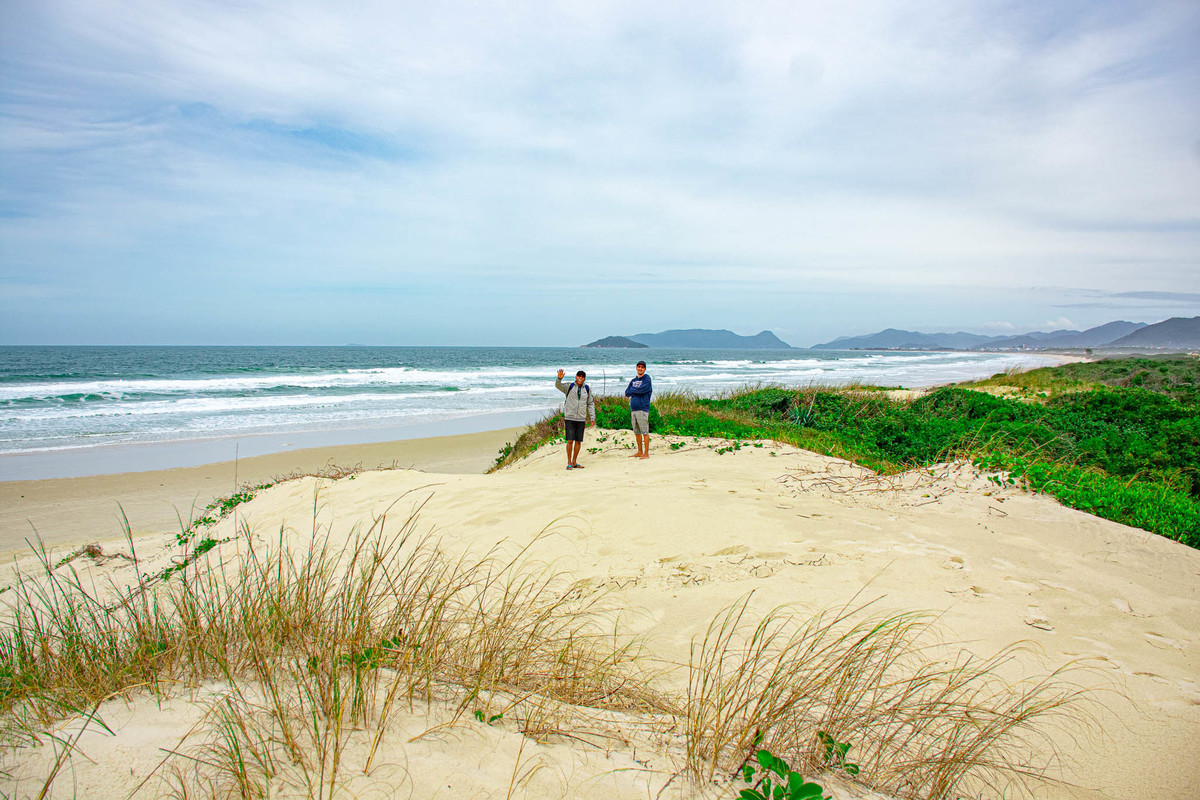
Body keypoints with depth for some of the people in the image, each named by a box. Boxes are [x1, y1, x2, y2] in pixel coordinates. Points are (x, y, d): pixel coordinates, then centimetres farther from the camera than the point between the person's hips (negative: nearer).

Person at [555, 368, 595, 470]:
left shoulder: (587, 389, 7)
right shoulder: (569, 387, 0)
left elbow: (590, 403, 14)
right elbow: (558, 386, -15)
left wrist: (592, 417, 7)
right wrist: (559, 378, -36)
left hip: (581, 419, 3)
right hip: (569, 418, -3)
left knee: (578, 441, 5)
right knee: (570, 440, -7)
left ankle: (574, 462, 18)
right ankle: (569, 463, 1)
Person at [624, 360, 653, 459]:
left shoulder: (647, 379, -1)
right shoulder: (633, 381, 19)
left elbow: (641, 390, -16)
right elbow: (627, 393, 11)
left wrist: (632, 390, 2)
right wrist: (637, 391, -3)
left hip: (642, 409, -7)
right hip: (633, 409, 7)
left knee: (645, 432, -7)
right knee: (637, 432, 10)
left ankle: (646, 453, -6)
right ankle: (640, 452, 18)